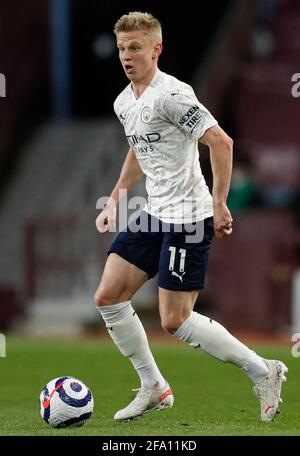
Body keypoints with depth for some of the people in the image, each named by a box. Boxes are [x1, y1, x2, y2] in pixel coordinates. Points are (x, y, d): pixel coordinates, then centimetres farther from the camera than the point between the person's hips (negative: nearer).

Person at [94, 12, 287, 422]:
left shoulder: (171, 95, -18)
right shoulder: (124, 103, 10)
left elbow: (221, 142, -22)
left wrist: (219, 204, -22)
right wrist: (115, 201, 23)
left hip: (188, 218, -9)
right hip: (153, 215, 9)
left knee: (174, 320, -8)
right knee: (108, 297, 2)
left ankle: (262, 372, 7)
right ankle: (154, 388, 15)